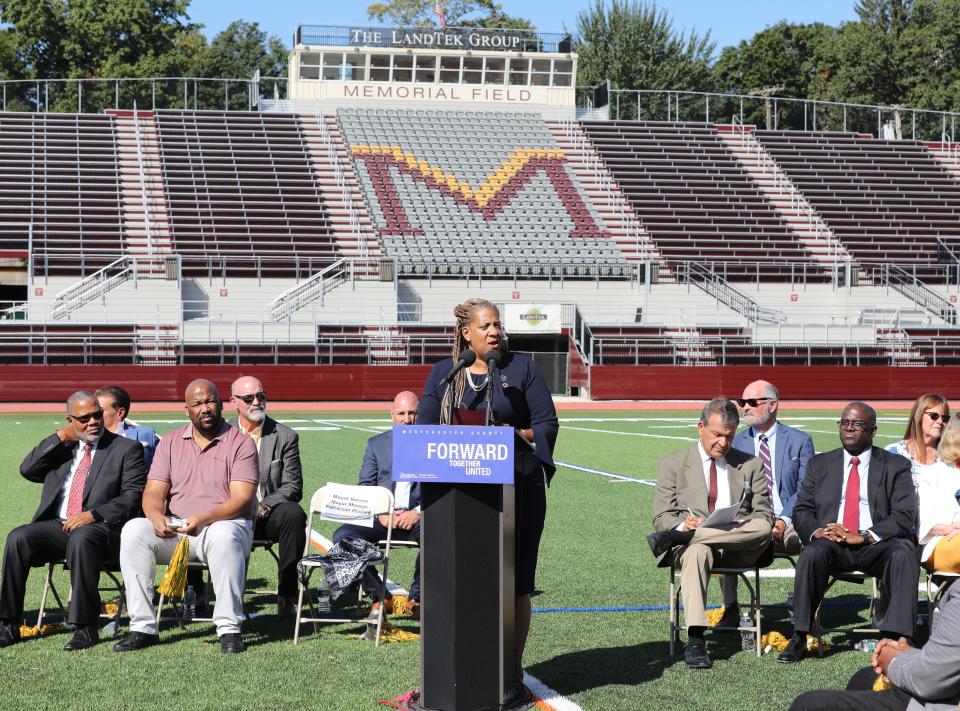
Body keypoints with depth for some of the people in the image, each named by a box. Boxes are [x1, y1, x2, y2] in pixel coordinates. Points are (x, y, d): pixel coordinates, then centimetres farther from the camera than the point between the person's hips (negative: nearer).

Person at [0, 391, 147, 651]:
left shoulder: (126, 449, 7)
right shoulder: (62, 448, 22)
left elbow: (133, 497, -4)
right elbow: (28, 470, 9)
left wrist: (93, 515, -17)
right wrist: (60, 436, 3)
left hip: (100, 528, -4)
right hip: (57, 526, 5)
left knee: (80, 539, -38)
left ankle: (86, 627, -33)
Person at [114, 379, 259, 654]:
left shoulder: (241, 443, 0)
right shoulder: (170, 443, 13)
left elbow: (242, 500, -10)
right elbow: (154, 492, 6)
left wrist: (204, 519, -27)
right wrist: (156, 516, -18)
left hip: (224, 524, -4)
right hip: (175, 530, 4)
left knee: (223, 536, -39)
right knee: (133, 531, -23)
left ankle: (229, 629, -31)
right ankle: (143, 628, -21)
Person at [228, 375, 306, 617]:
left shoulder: (286, 437, 6)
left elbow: (292, 487, 2)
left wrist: (264, 506, -16)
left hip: (269, 514, 0)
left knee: (294, 514, -34)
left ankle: (287, 596, -28)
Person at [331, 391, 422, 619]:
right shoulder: (377, 443, 17)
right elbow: (365, 487, 10)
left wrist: (419, 512, -14)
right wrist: (380, 514, -8)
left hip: (418, 516, -2)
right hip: (382, 517, 2)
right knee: (342, 536, -24)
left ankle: (417, 598, -12)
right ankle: (378, 596, -8)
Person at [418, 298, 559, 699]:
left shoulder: (521, 368, 7)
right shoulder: (443, 373, 13)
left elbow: (547, 424, 4)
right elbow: (425, 428, 9)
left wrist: (515, 435, -12)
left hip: (517, 488, -2)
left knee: (515, 581, 0)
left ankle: (513, 672, 7)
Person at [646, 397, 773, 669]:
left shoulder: (751, 465, 18)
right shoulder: (673, 464, 13)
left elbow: (764, 515, 9)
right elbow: (662, 517, 6)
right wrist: (682, 524, -21)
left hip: (738, 545, 2)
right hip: (692, 542, -2)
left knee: (762, 527, -33)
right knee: (697, 552, -40)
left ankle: (673, 539, -32)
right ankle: (695, 641, -47)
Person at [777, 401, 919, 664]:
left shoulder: (896, 466, 9)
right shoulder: (819, 464, 17)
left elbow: (904, 517, -2)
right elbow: (801, 511, 12)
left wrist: (863, 537, -16)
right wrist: (817, 531, -12)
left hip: (876, 546, -1)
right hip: (831, 542, 1)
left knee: (904, 551, -33)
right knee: (813, 552, -33)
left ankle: (897, 639, -36)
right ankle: (799, 639, -29)